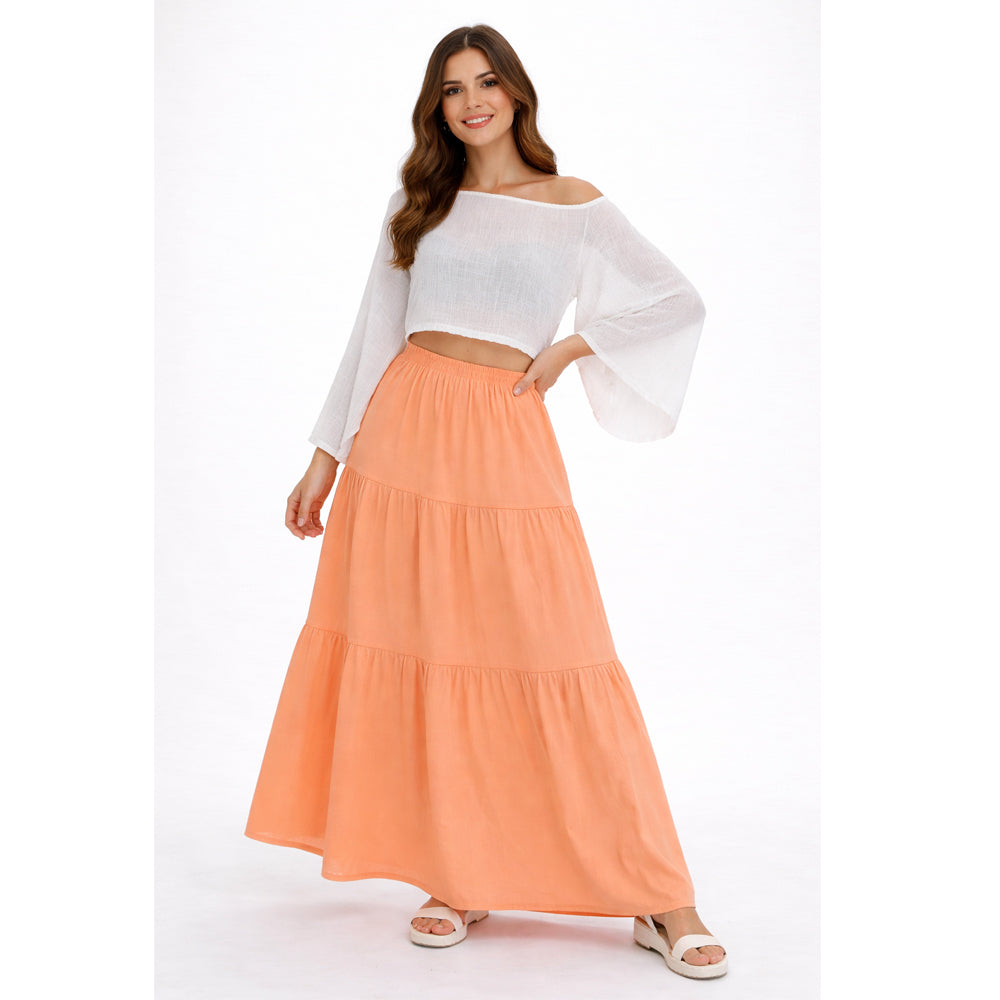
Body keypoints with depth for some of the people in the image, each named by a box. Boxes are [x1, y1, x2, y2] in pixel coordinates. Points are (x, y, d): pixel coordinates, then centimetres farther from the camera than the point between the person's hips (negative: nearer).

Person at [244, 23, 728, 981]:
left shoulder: (573, 205, 7)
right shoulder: (417, 204, 13)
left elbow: (681, 302, 8)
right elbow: (374, 332, 13)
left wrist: (570, 345, 0)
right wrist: (327, 454, 9)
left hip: (507, 439, -3)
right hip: (403, 431, 3)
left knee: (561, 659, -6)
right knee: (421, 654, 1)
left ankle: (660, 899, 3)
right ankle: (459, 877, 16)